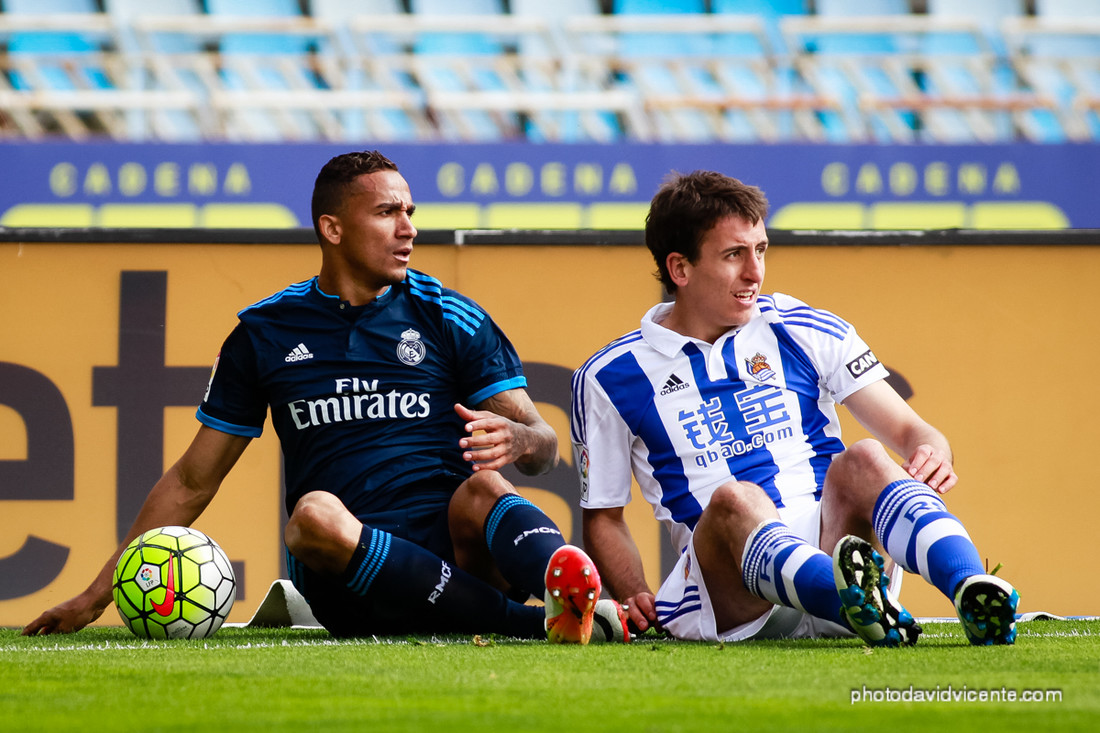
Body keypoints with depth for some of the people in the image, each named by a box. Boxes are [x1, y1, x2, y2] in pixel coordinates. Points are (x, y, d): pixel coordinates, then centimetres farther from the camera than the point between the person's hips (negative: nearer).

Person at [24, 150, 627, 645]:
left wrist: (515, 438, -19)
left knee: (483, 486, -32)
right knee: (314, 514, -35)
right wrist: (97, 596, 14)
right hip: (348, 582, 0)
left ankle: (564, 580, -68)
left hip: (453, 545, 0)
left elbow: (544, 445, 8)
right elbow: (193, 480, 20)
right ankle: (539, 623, -48)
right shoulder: (265, 332, 15)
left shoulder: (451, 319, 13)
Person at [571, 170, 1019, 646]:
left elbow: (909, 431, 13)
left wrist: (932, 453, -12)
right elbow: (602, 516, 17)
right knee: (734, 499, -35)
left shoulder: (807, 334, 15)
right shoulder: (608, 379, 11)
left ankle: (973, 593, -58)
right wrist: (634, 598, -3)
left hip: (834, 535, 2)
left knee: (862, 461, -29)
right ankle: (850, 600, -67)